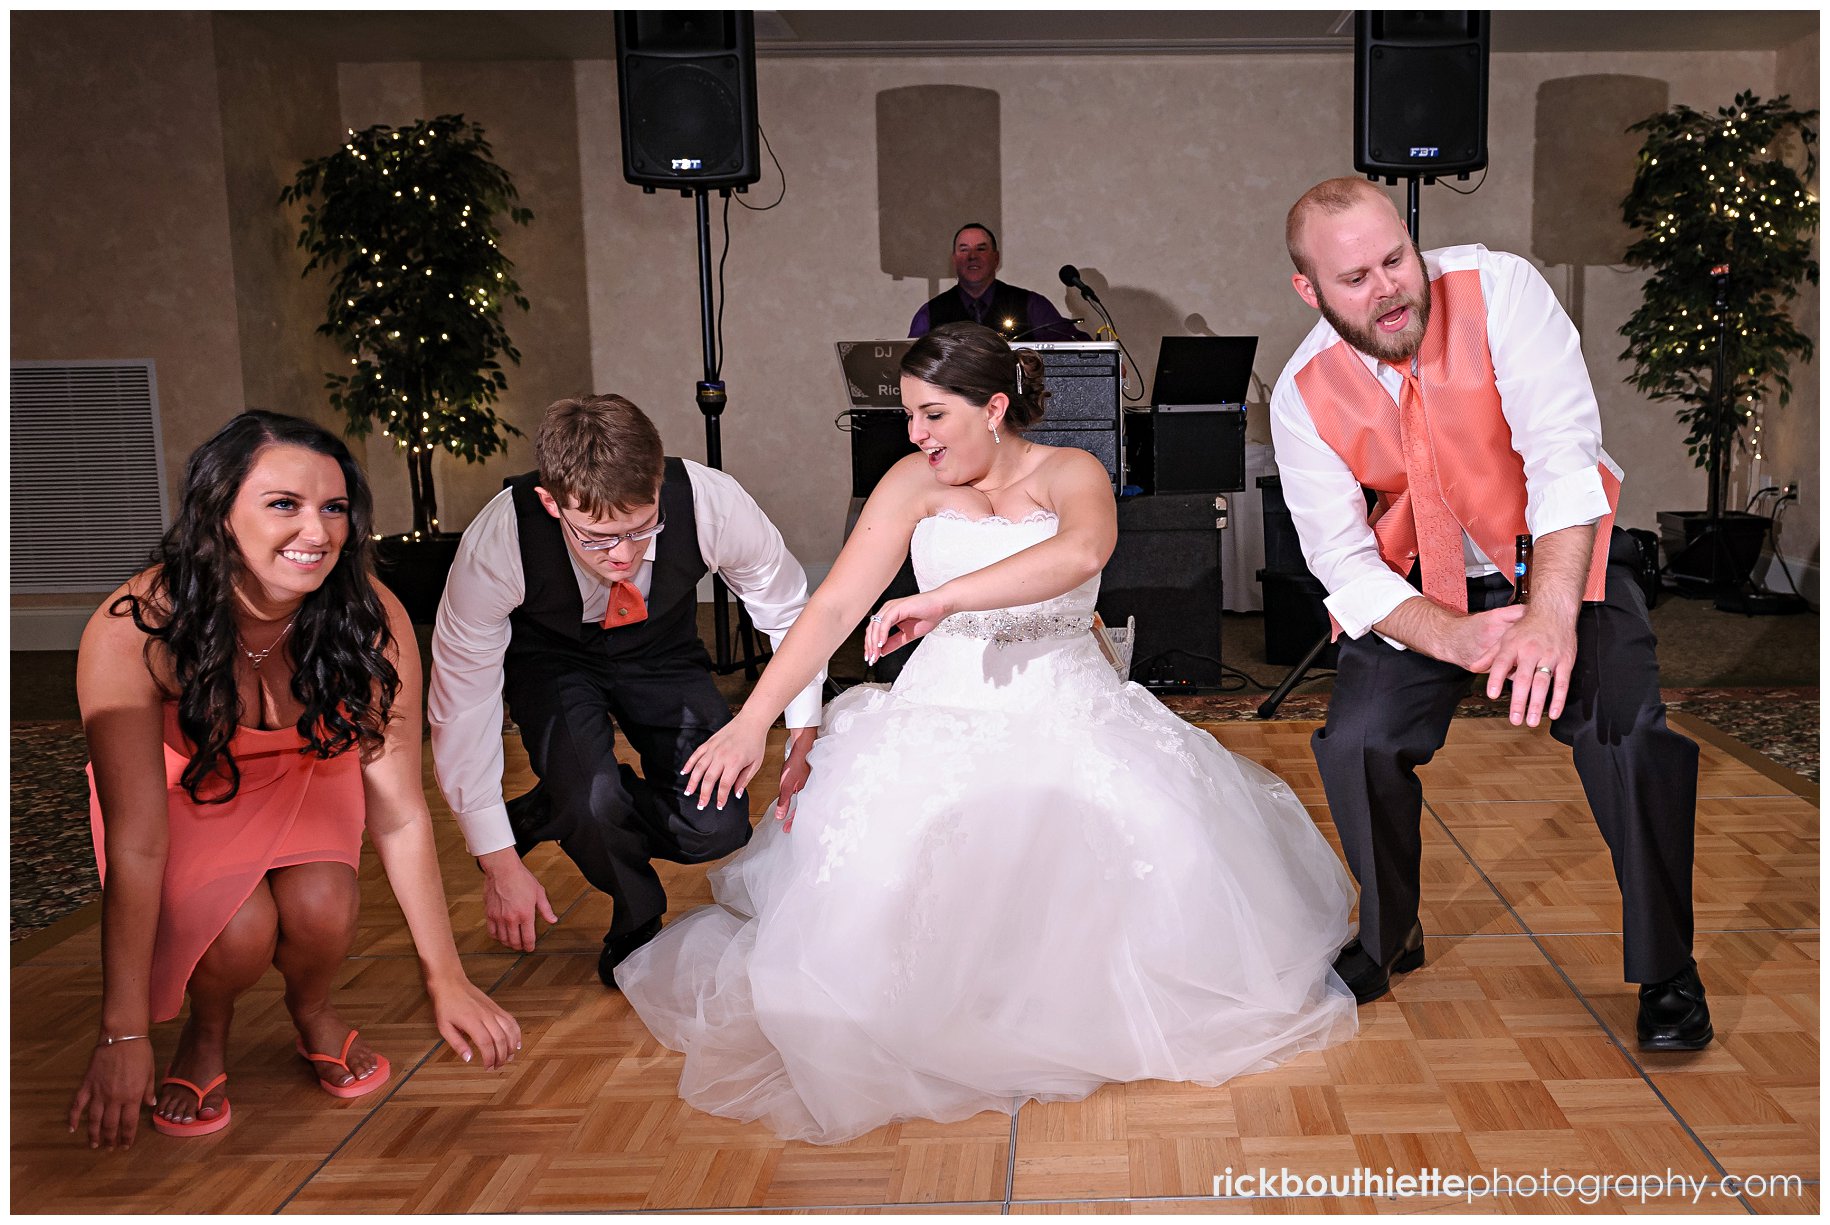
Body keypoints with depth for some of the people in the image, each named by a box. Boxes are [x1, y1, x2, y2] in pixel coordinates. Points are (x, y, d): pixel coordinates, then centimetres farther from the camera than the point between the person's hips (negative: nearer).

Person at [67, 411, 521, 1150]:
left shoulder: (371, 620, -28)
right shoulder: (135, 631, -33)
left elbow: (399, 812, -20)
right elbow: (135, 847, -29)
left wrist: (445, 979, -15)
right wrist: (124, 1035, -26)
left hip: (305, 776, 2)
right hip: (179, 786, -1)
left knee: (321, 909, -27)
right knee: (239, 930, -28)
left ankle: (313, 1009, 9)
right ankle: (206, 1032, 8)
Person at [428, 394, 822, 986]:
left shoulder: (712, 504, -34)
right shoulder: (497, 545, -35)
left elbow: (789, 609, -12)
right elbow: (463, 705, -24)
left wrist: (804, 739, -14)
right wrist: (499, 864, -20)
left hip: (662, 655, 2)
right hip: (550, 660, -1)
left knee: (717, 828, -16)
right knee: (593, 799, -30)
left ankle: (544, 812, 11)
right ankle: (638, 919, 5)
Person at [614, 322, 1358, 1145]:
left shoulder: (1071, 474, -1)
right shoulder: (915, 483, 3)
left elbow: (1082, 553, -27)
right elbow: (834, 606, -3)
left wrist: (941, 598, -36)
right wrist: (752, 722, -12)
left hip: (1068, 714, 0)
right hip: (942, 712, 1)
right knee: (892, 867, -26)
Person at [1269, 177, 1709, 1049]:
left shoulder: (1499, 289, -21)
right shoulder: (1303, 397, -14)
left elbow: (1564, 455, -31)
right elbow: (1347, 567, -15)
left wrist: (1552, 618, -44)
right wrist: (1453, 637, -33)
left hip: (1560, 555, -2)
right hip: (1422, 585, 2)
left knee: (1633, 732, -22)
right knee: (1354, 744, -15)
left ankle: (1666, 968, 2)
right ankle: (1388, 937, 15)